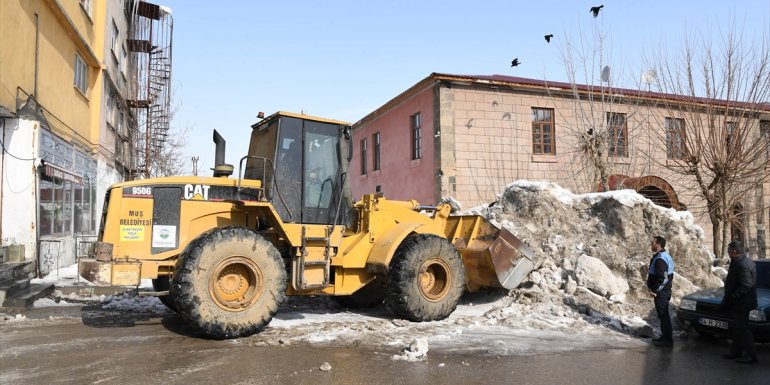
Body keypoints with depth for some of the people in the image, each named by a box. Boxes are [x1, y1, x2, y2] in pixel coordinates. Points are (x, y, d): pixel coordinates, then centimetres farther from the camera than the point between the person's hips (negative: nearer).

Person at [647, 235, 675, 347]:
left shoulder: (660, 259, -22)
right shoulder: (665, 256, 12)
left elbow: (662, 278, -27)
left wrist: (655, 290, -19)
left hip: (661, 292, -11)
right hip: (665, 290, 11)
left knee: (663, 315, -3)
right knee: (663, 315, 17)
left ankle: (667, 340, 4)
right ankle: (665, 337, 27)